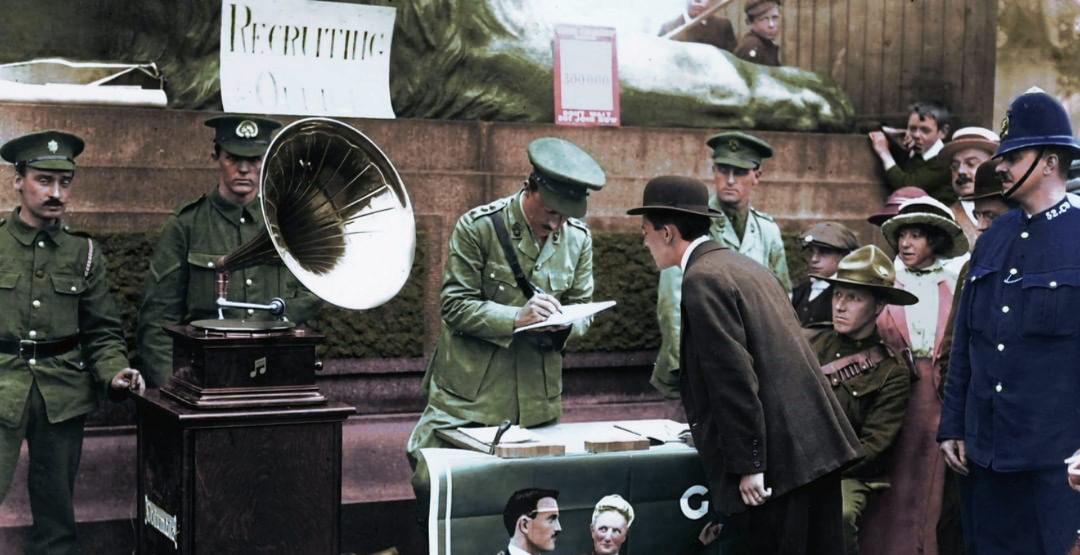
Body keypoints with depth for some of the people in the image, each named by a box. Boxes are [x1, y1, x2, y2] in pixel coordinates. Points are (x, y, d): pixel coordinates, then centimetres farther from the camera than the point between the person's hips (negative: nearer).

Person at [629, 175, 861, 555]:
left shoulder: (703, 279, -12)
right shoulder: (740, 264, 17)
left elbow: (734, 376, -18)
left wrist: (748, 465, -17)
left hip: (780, 454, -9)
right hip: (815, 443, 9)